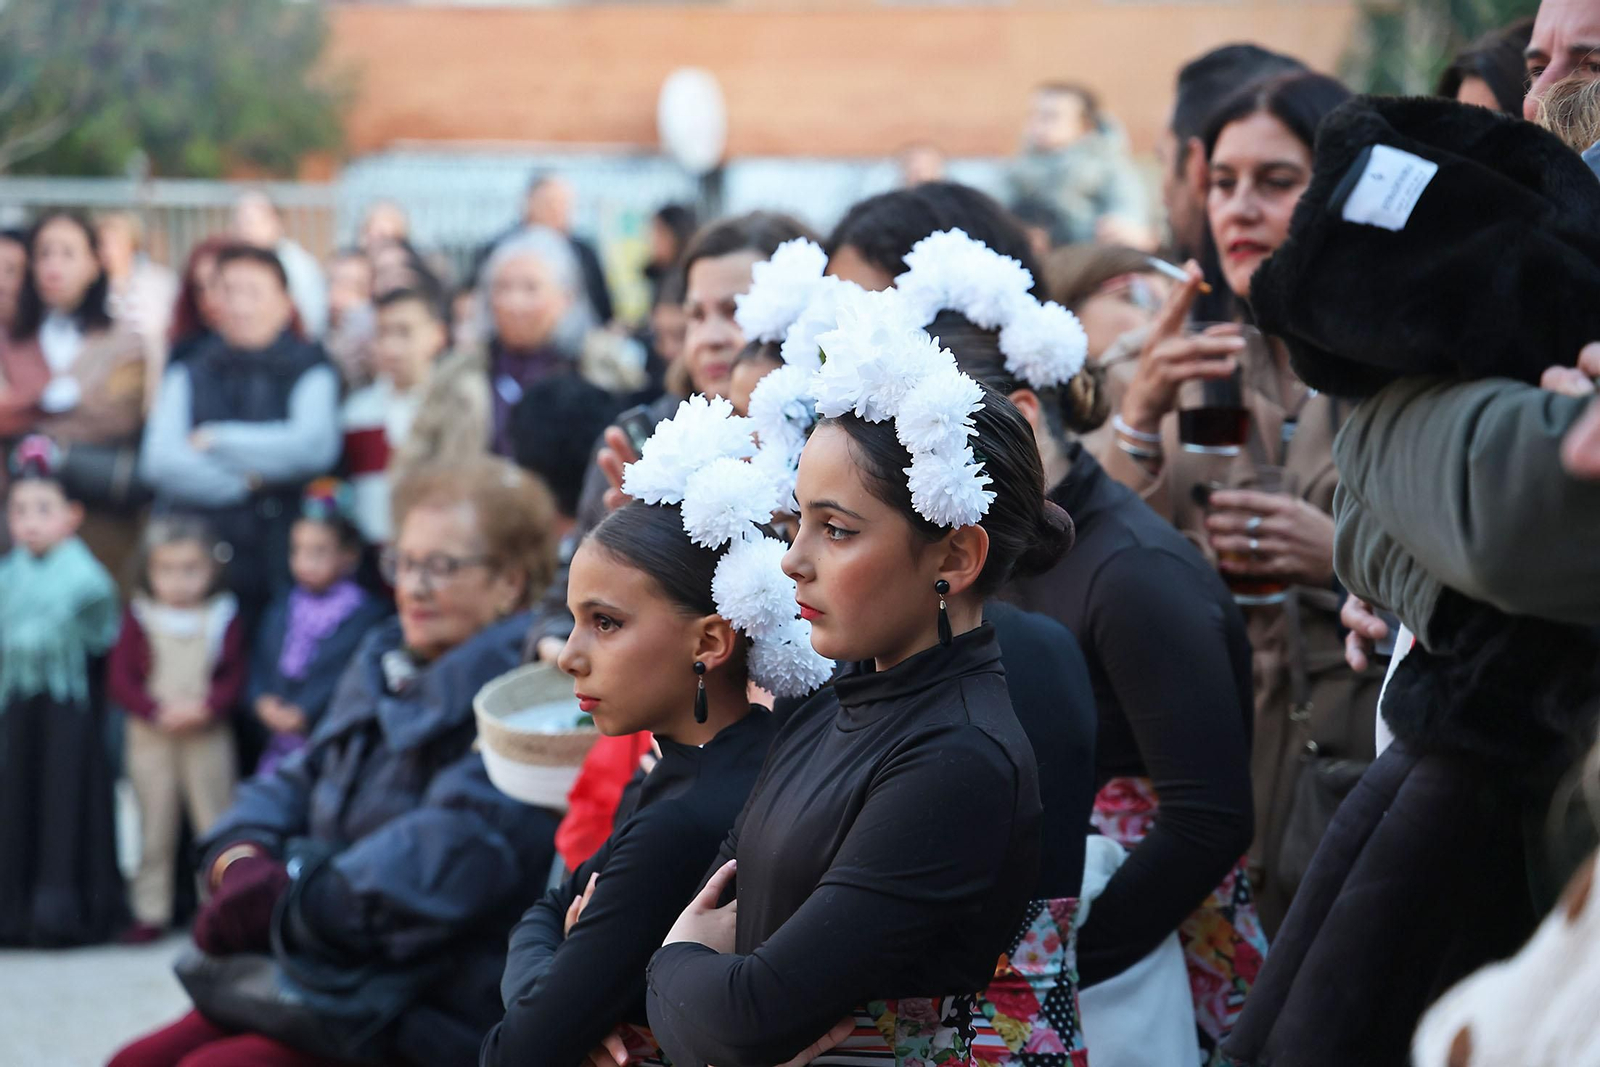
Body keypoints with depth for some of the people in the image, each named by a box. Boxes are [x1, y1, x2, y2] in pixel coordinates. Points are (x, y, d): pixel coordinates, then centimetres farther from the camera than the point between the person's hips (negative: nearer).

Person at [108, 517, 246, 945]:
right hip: (151, 737, 1)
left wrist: (207, 708, -20)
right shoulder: (139, 618, -2)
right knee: (154, 826, 7)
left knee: (216, 825, 4)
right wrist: (158, 712, -17)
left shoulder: (223, 617, -2)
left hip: (208, 736, 0)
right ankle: (151, 912, 15)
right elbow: (119, 680, -4)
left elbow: (236, 677, -3)